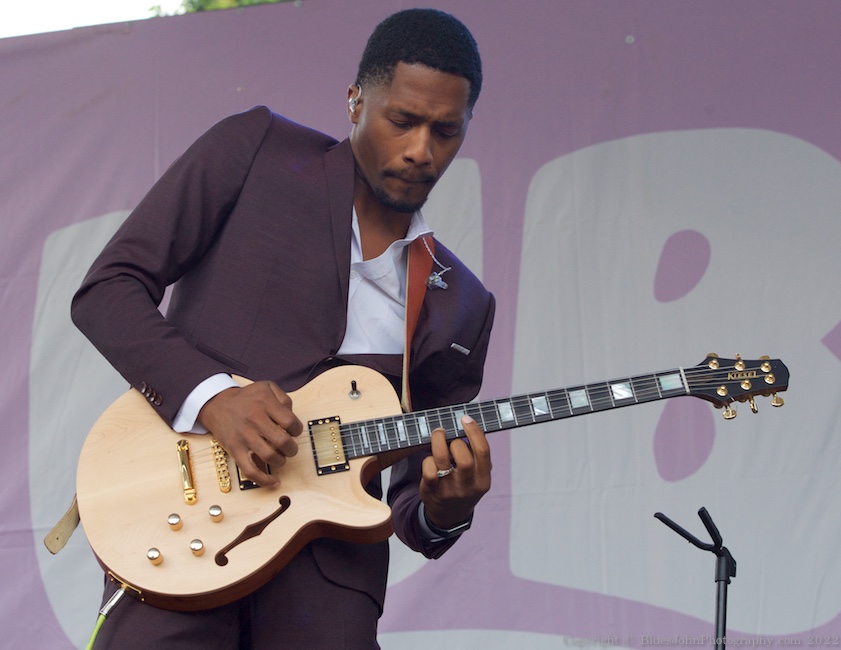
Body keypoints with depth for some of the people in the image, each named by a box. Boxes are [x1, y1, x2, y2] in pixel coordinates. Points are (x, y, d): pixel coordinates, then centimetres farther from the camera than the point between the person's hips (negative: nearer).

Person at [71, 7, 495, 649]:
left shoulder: (461, 306, 17)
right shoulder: (254, 151, 8)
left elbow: (412, 499, 18)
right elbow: (106, 290, 1)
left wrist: (443, 511, -6)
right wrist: (211, 396, -14)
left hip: (328, 568, 3)